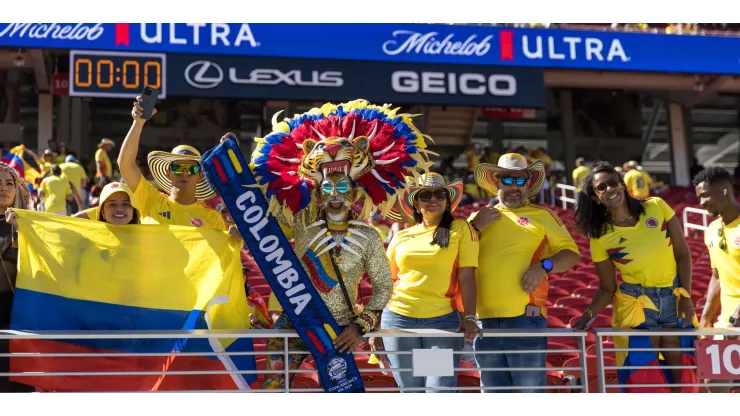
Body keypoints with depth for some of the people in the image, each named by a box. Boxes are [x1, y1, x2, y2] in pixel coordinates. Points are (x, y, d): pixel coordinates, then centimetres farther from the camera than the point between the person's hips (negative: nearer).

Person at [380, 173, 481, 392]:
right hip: (399, 319, 3)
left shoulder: (460, 229, 3)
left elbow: (467, 277, -3)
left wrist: (469, 318, -13)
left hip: (444, 320, -3)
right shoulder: (401, 237, 11)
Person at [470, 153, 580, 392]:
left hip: (525, 317, -3)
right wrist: (473, 226, -3)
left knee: (530, 390, -3)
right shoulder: (479, 218, 17)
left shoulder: (542, 216, 9)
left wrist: (544, 266, -14)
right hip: (484, 319, 3)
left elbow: (572, 254, 4)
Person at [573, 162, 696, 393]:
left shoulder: (657, 207, -6)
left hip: (674, 298, 2)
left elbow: (682, 254, 0)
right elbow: (607, 289, -3)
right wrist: (588, 314, -19)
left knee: (679, 366, 7)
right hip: (635, 304, -2)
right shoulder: (601, 237, -8)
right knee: (642, 373, -3)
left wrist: (686, 296, -7)